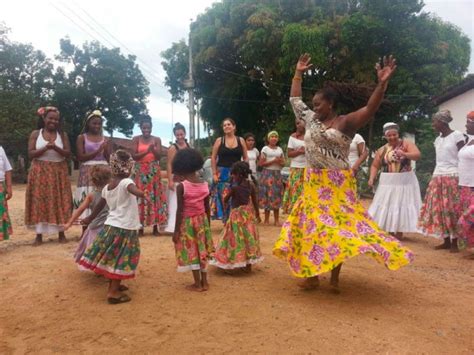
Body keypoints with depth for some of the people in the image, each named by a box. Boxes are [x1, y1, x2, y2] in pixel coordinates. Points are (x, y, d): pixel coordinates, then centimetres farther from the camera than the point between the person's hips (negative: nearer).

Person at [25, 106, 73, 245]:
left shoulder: (63, 135, 6)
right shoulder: (35, 134, 4)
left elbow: (68, 153, -2)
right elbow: (30, 154, -4)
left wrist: (55, 147, -18)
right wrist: (46, 147, -18)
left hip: (59, 173, 1)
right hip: (39, 173, 0)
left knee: (59, 202, 0)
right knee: (39, 202, -2)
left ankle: (61, 233, 8)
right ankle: (39, 235, 5)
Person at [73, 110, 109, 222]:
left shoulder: (104, 139, 12)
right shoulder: (81, 138, 4)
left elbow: (109, 159, 10)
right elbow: (81, 157, -6)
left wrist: (105, 149, -8)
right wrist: (97, 151, -12)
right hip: (88, 172, -3)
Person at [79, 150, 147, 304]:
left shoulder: (107, 187, 8)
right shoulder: (126, 182, -14)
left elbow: (99, 206, 22)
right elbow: (133, 190, -39)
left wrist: (90, 218, 38)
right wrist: (142, 194, -61)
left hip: (111, 226, 8)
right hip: (125, 228, -7)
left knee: (113, 259, 20)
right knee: (121, 260, 1)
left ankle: (114, 285, 35)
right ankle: (113, 292, 2)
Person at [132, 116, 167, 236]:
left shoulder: (157, 139, 6)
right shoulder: (136, 139, 4)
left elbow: (159, 156, -1)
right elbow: (133, 156, -5)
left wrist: (153, 149, -19)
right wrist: (147, 151, -17)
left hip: (154, 171, 1)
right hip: (140, 172, -1)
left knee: (155, 197, -1)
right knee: (140, 197, -3)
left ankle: (156, 227, 4)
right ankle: (140, 227, 3)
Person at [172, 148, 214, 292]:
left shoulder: (181, 186, -16)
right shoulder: (205, 184, -3)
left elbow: (180, 210, -15)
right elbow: (207, 207, 4)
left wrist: (176, 231, -8)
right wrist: (208, 225, 15)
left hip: (187, 221, -4)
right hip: (202, 220, 5)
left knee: (191, 252, 8)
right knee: (202, 250, 16)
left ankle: (197, 284, 17)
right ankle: (204, 282, 24)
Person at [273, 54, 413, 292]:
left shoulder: (345, 123, -7)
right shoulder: (311, 120, 10)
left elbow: (370, 110, -20)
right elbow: (295, 99, 19)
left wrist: (382, 84, -32)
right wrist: (298, 73, 20)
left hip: (337, 184, -5)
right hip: (313, 183, 6)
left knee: (338, 225, 0)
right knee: (311, 225, 7)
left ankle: (335, 277, 12)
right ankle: (312, 275, 18)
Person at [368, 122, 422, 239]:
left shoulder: (406, 144, -1)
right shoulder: (382, 150, 6)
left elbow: (417, 155, -15)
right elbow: (375, 165, 10)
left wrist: (405, 154, -33)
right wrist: (372, 178, -6)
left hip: (405, 181, -2)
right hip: (388, 182, 3)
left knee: (402, 205, 0)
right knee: (386, 206, 3)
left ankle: (398, 232, 9)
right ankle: (386, 232, 14)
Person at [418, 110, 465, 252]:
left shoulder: (457, 136, -5)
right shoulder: (438, 140, 14)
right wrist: (435, 177, 13)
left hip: (452, 177, -6)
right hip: (437, 178, 7)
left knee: (452, 210, -4)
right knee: (439, 210, 4)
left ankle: (454, 242, 5)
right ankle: (446, 241, 13)